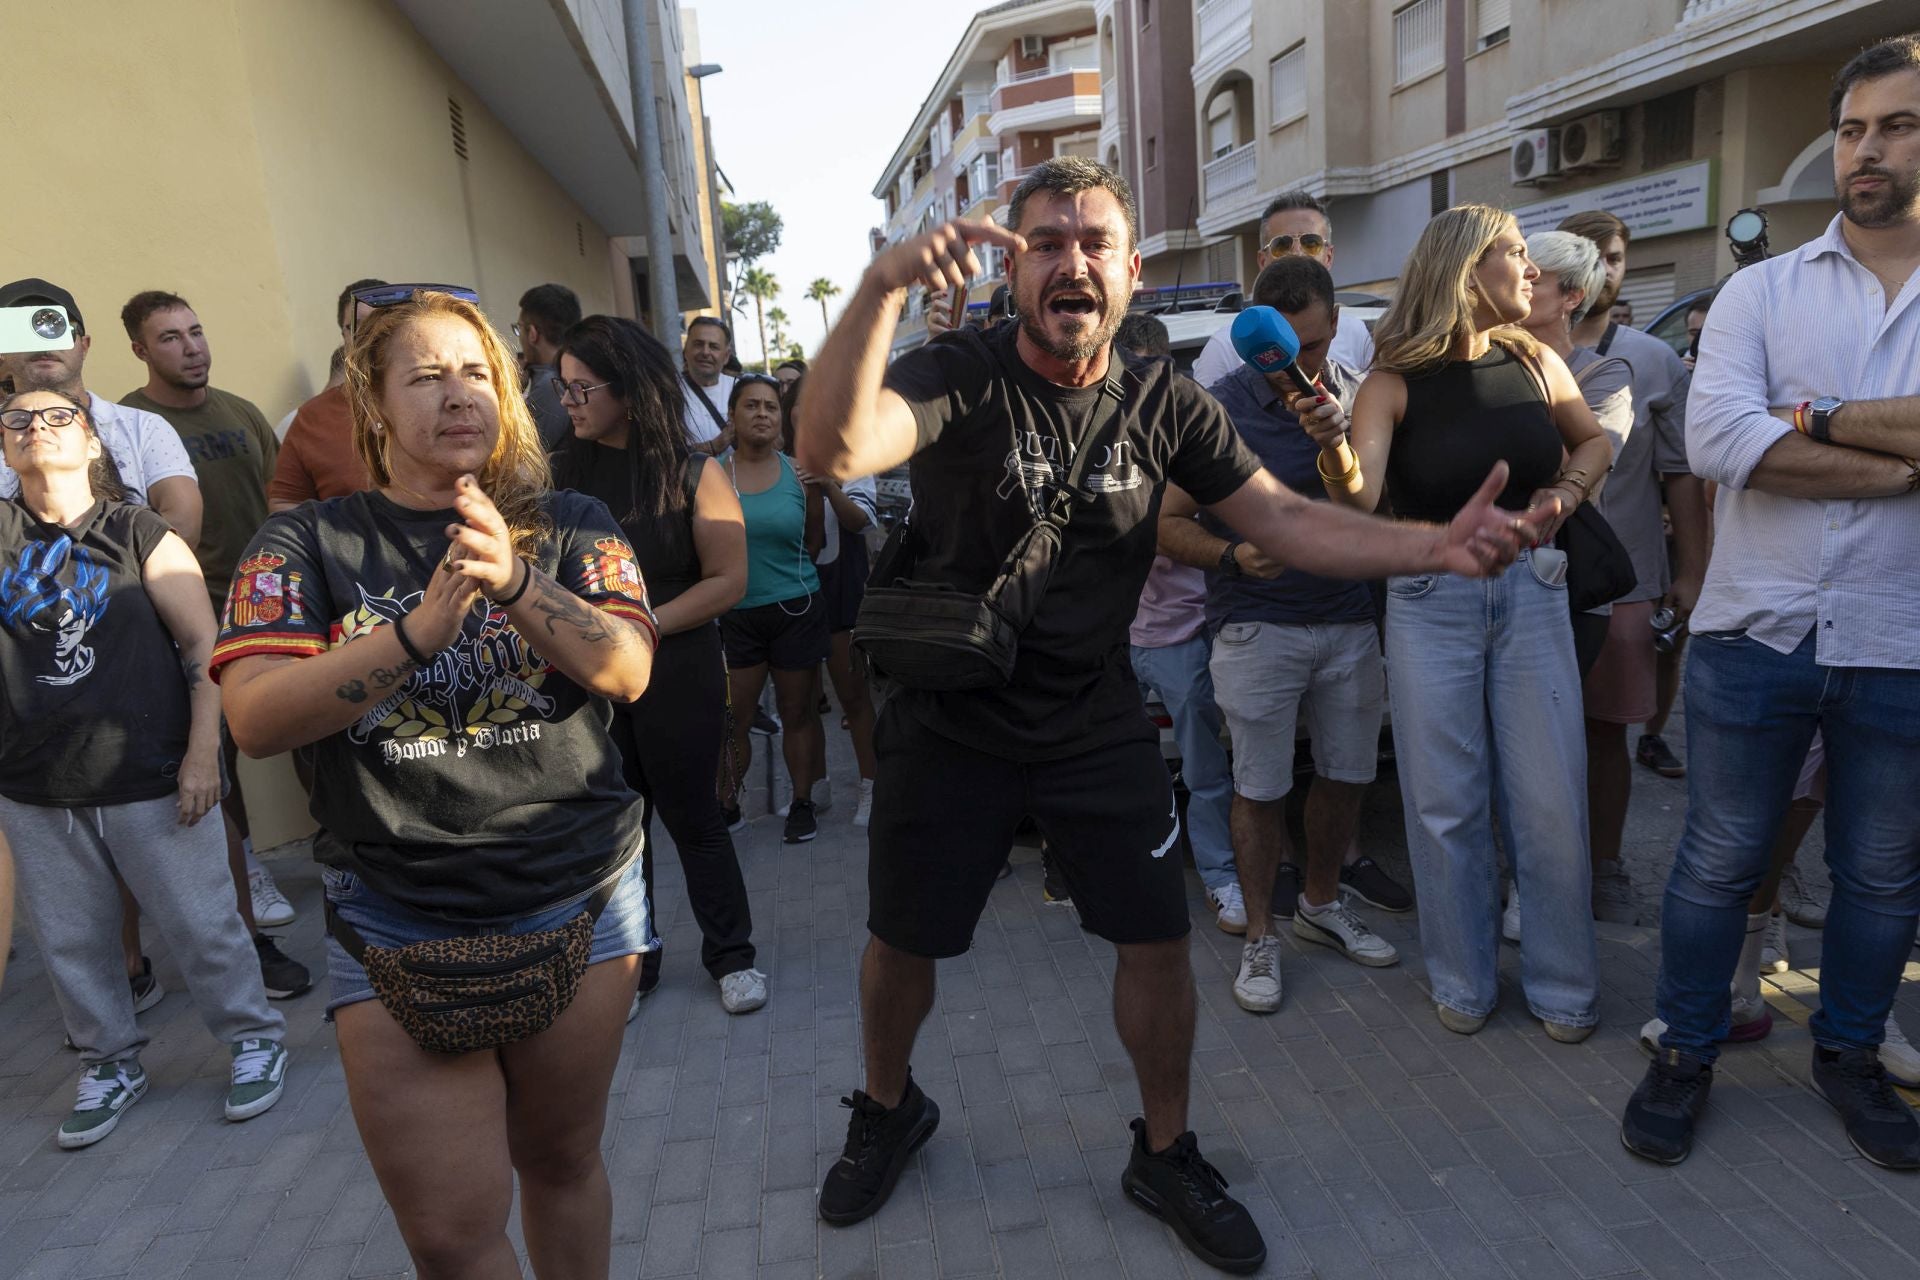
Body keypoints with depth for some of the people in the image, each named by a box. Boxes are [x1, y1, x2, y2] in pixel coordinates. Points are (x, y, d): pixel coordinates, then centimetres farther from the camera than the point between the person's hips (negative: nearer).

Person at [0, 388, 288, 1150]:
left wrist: (202, 754, -11)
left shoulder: (143, 537, -4)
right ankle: (110, 1065, 34)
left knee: (201, 926, 6)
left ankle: (254, 1039, 26)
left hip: (149, 781, -3)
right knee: (70, 944, 15)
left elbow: (205, 646, -6)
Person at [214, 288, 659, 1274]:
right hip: (395, 923, 0)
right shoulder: (309, 544, 0)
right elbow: (256, 718, -13)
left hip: (580, 899, 1)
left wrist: (516, 581, -29)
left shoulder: (568, 527, 2)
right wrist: (421, 631, -27)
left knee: (563, 1164, 17)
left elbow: (628, 672, -12)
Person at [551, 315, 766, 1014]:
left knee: (691, 817, 8)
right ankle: (628, 962, 31)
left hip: (677, 673, -3)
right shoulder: (562, 472, 1)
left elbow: (729, 578, -10)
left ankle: (731, 955, 26)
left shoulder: (693, 473, -8)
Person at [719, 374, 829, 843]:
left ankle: (802, 803, 23)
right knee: (730, 718, 2)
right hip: (736, 612, 0)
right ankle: (728, 804, 21)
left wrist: (817, 494, 1)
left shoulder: (800, 474, 1)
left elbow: (815, 546, 9)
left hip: (795, 609, 0)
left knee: (798, 714, 8)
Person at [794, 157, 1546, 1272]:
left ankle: (1166, 1154, 33)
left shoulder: (1166, 403, -2)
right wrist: (882, 286, -47)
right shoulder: (958, 375, -15)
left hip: (1099, 724, 3)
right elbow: (833, 449, -34)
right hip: (951, 720, -2)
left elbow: (1284, 520, -3)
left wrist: (1432, 546, -17)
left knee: (1160, 937, 6)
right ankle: (891, 1109, 44)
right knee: (904, 941, 12)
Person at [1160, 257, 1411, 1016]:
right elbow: (1170, 523, -6)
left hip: (1350, 621, 4)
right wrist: (1233, 556, -21)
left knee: (1346, 776, 13)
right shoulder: (1221, 409, -6)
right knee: (1260, 788, 3)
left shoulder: (1362, 398, 6)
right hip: (1258, 629, -4)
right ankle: (1259, 939, 19)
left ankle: (1321, 904, 36)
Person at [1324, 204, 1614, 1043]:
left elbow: (1592, 440, 21)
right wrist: (1333, 450, -40)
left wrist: (1569, 490, 2)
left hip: (1531, 590, 3)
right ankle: (1464, 979, 24)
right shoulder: (1396, 383, -7)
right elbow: (1360, 500, -20)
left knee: (1551, 800, 5)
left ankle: (1561, 981, 24)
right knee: (1446, 804, 5)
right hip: (1431, 602, -3)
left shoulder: (1535, 363, 4)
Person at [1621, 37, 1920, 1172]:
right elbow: (1715, 438, -16)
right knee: (1718, 864, 10)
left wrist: (1814, 418, -15)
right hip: (1756, 637, -1)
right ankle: (1687, 1056, 27)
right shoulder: (1762, 290, 1)